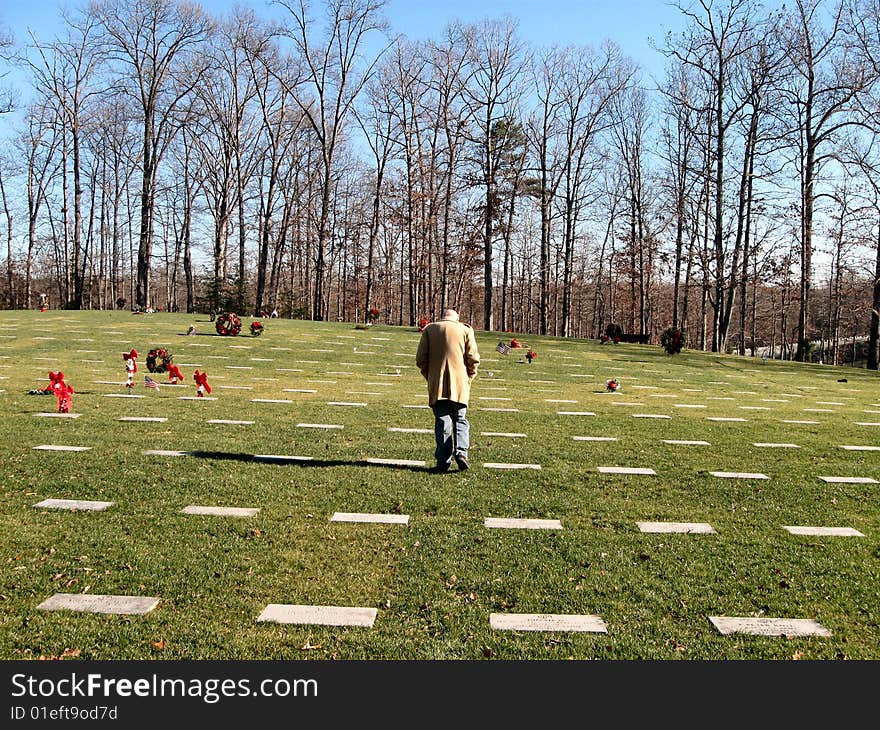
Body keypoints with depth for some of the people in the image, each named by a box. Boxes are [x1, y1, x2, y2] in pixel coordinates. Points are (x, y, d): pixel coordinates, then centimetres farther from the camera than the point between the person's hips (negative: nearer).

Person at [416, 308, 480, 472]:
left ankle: (443, 461, 0)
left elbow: (421, 359, 3)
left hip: (437, 385, 0)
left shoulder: (429, 329, 8)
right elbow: (473, 358, -3)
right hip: (460, 385, 0)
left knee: (442, 422, 4)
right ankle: (461, 451, -11)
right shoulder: (465, 329, 5)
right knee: (460, 419, 10)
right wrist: (469, 379, 9)